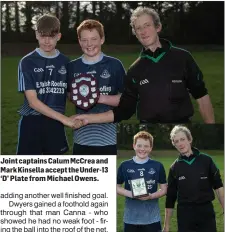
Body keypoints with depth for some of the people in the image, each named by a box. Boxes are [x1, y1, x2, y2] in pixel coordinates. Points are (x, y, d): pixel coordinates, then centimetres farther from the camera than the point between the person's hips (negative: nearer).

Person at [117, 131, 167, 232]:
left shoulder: (157, 166, 2)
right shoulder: (125, 166, 2)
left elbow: (164, 189, 6)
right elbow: (117, 187, 9)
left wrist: (151, 196, -13)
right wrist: (130, 194, -11)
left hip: (152, 218, 0)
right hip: (131, 218, 0)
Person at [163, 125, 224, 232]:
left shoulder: (206, 161, -1)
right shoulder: (175, 168, 2)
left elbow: (218, 187, 2)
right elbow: (170, 197, 6)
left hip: (206, 212, -1)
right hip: (185, 215, 1)